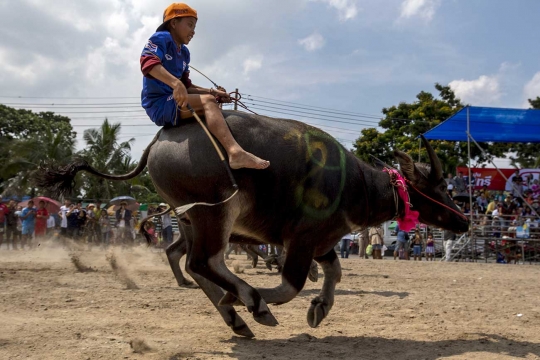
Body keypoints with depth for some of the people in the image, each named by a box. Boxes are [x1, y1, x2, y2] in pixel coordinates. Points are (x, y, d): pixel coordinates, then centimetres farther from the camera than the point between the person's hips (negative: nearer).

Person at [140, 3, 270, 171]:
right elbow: (148, 63, -26)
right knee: (207, 101, -26)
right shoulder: (160, 39, -5)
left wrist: (212, 92, 5)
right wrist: (175, 83, -41)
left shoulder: (184, 52, 22)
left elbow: (186, 87, 22)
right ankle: (235, 152, -47)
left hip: (172, 104, 10)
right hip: (159, 103, -10)